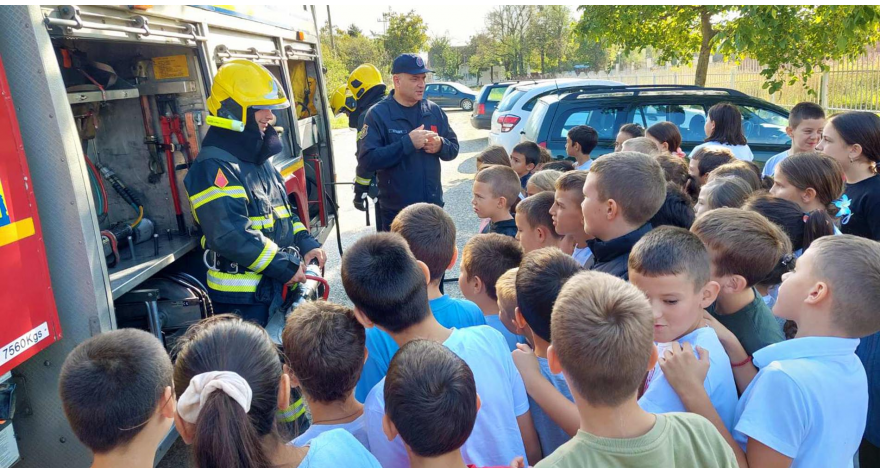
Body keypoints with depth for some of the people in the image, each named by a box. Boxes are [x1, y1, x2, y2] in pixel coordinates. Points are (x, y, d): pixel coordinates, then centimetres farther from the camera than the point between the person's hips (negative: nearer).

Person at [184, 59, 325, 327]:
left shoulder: (260, 159, 13)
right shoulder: (214, 167, -18)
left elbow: (282, 210, 20)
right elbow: (230, 235, -27)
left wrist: (306, 244, 4)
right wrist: (285, 266, -22)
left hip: (277, 286, 9)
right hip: (242, 299, -9)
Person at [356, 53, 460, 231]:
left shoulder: (434, 110, 4)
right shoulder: (378, 114, -11)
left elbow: (454, 149, 9)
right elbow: (366, 161, -21)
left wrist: (440, 145, -15)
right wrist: (408, 143, -26)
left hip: (434, 206, 5)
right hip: (396, 212, -4)